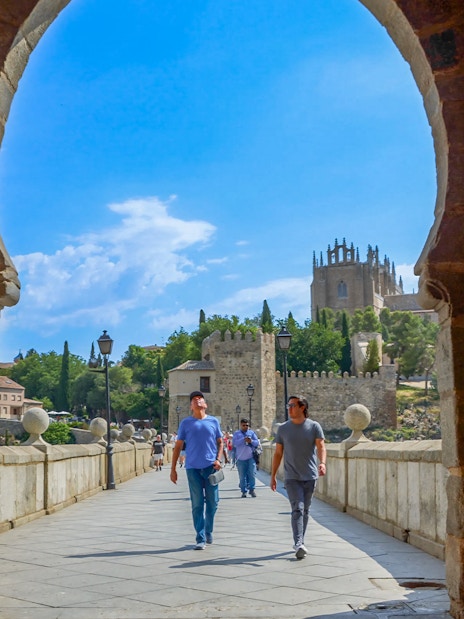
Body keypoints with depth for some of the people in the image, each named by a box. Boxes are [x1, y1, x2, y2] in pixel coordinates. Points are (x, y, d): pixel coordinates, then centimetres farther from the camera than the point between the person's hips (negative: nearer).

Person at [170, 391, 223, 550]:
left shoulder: (213, 421, 8)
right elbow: (178, 446, 8)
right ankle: (201, 538, 4)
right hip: (193, 468, -1)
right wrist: (173, 469, 4)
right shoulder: (186, 423, 6)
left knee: (212, 502, 4)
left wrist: (218, 459, -4)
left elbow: (220, 442, 14)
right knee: (197, 504, -1)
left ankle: (208, 531, 27)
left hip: (210, 467, 1)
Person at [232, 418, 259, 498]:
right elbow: (234, 443, -8)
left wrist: (251, 441, -13)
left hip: (251, 457, 1)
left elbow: (257, 442, 8)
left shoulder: (252, 433, 13)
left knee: (252, 473, -7)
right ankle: (244, 491, 9)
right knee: (242, 476, 2)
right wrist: (243, 440, -19)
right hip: (240, 458, -1)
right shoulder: (236, 434, 8)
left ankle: (252, 489, 4)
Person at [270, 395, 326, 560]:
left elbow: (321, 447, -9)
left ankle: (300, 543, 23)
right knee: (297, 509, -14)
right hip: (292, 477, -1)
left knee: (305, 511, 10)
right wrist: (273, 476, 7)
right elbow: (278, 453, 8)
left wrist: (322, 463, -29)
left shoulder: (314, 426, 0)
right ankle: (299, 545, -21)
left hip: (310, 477, 1)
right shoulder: (283, 429, 4)